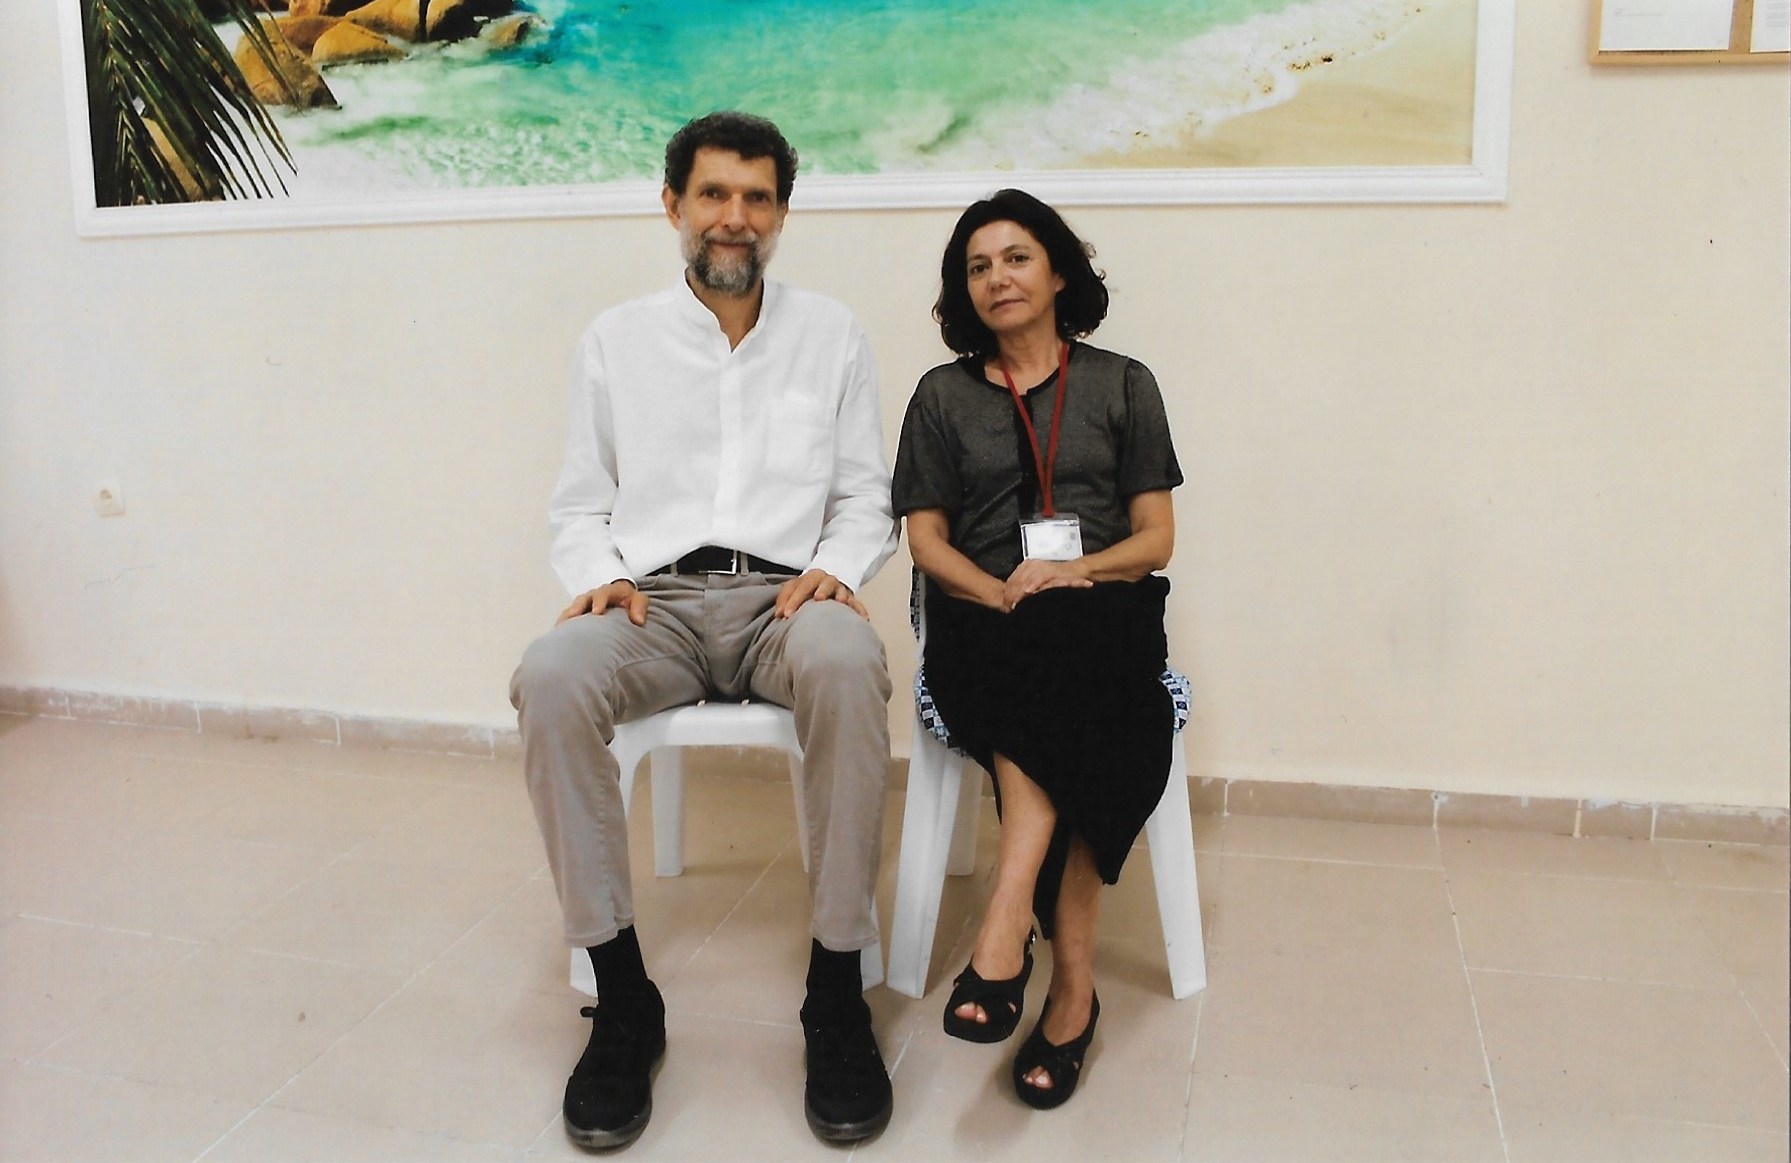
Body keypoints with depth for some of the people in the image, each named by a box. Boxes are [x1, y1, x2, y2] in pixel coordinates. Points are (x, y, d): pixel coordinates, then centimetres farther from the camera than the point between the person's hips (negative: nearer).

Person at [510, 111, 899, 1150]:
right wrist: (601, 575, -7)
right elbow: (581, 505, 14)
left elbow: (867, 498, 12)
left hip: (786, 596, -1)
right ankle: (622, 996, -21)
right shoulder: (617, 340, 13)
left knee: (848, 665, -38)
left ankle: (838, 991, -26)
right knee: (550, 680, -33)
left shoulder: (831, 335, 13)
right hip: (655, 603, 1)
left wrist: (835, 568, -8)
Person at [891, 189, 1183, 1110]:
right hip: (985, 622, 0)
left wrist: (1075, 572, -13)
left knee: (1058, 662, -35)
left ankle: (1005, 936, -36)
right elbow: (927, 540, 7)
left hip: (1102, 614, 0)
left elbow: (1155, 537, 8)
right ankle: (1071, 983, -36)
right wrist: (1003, 593, -13)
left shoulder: (1123, 385, 14)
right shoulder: (943, 394, 15)